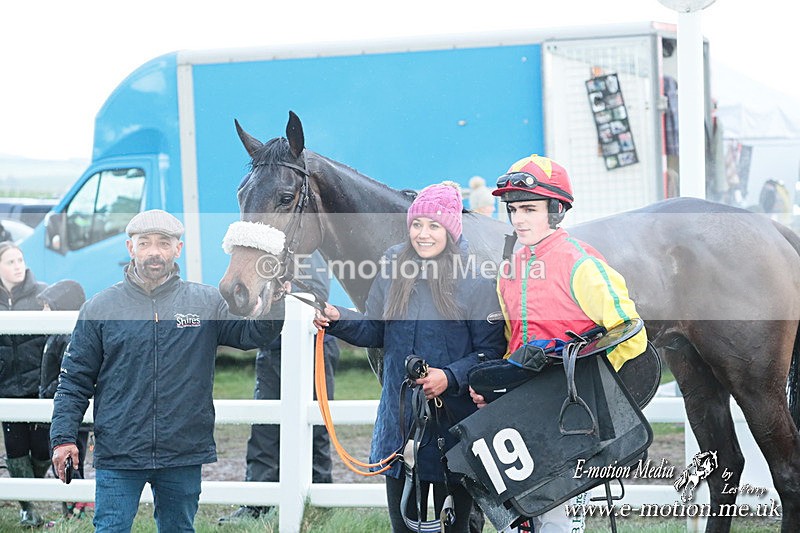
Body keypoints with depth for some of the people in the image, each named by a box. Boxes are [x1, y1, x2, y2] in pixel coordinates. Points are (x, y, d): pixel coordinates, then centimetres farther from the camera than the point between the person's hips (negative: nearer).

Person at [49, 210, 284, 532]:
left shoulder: (207, 303, 6)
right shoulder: (100, 308, 4)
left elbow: (253, 334, -5)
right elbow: (74, 381, 6)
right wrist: (63, 436, -4)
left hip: (184, 457, 1)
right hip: (117, 456, -1)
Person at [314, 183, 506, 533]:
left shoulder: (476, 280, -9)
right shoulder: (394, 265, 6)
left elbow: (491, 351, -10)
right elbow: (376, 331, 12)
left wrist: (450, 377, -24)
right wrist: (338, 320, -6)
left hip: (454, 424, -4)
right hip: (400, 418, 4)